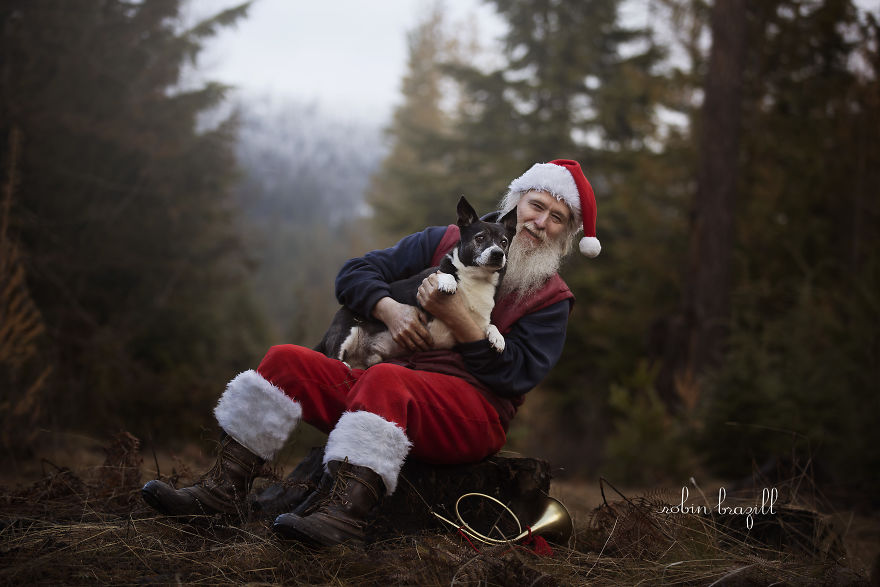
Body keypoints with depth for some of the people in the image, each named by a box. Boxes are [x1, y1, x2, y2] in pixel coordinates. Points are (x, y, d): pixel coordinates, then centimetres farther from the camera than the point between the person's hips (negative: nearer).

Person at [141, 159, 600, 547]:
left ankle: (341, 514, -52)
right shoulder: (446, 243, 18)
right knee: (286, 361, -14)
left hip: (474, 414, -5)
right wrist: (389, 309, -6)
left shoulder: (550, 300, 9)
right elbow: (355, 273, 15)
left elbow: (515, 376, -6)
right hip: (394, 390, 5)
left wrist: (458, 320, -15)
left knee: (383, 379, -37)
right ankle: (223, 489, -21)